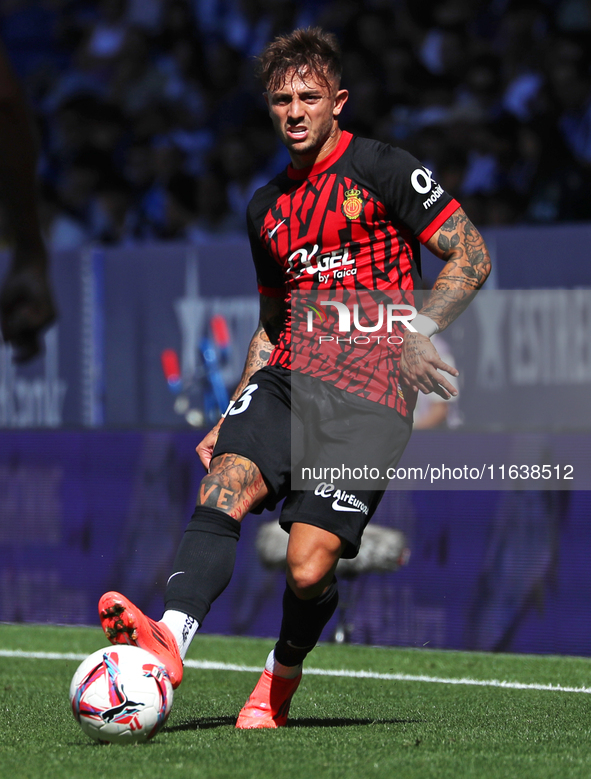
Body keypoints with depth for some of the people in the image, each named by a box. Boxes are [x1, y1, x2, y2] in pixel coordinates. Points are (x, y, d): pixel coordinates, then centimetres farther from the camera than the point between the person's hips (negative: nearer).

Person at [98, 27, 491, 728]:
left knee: (308, 567, -16)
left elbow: (471, 257, -1)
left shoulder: (382, 170, 1)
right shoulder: (266, 208, 21)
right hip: (287, 379, 5)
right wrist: (232, 416, 20)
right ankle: (170, 639, -43)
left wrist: (420, 330, -16)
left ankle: (282, 675, 13)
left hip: (369, 390, -5)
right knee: (226, 483, -26)